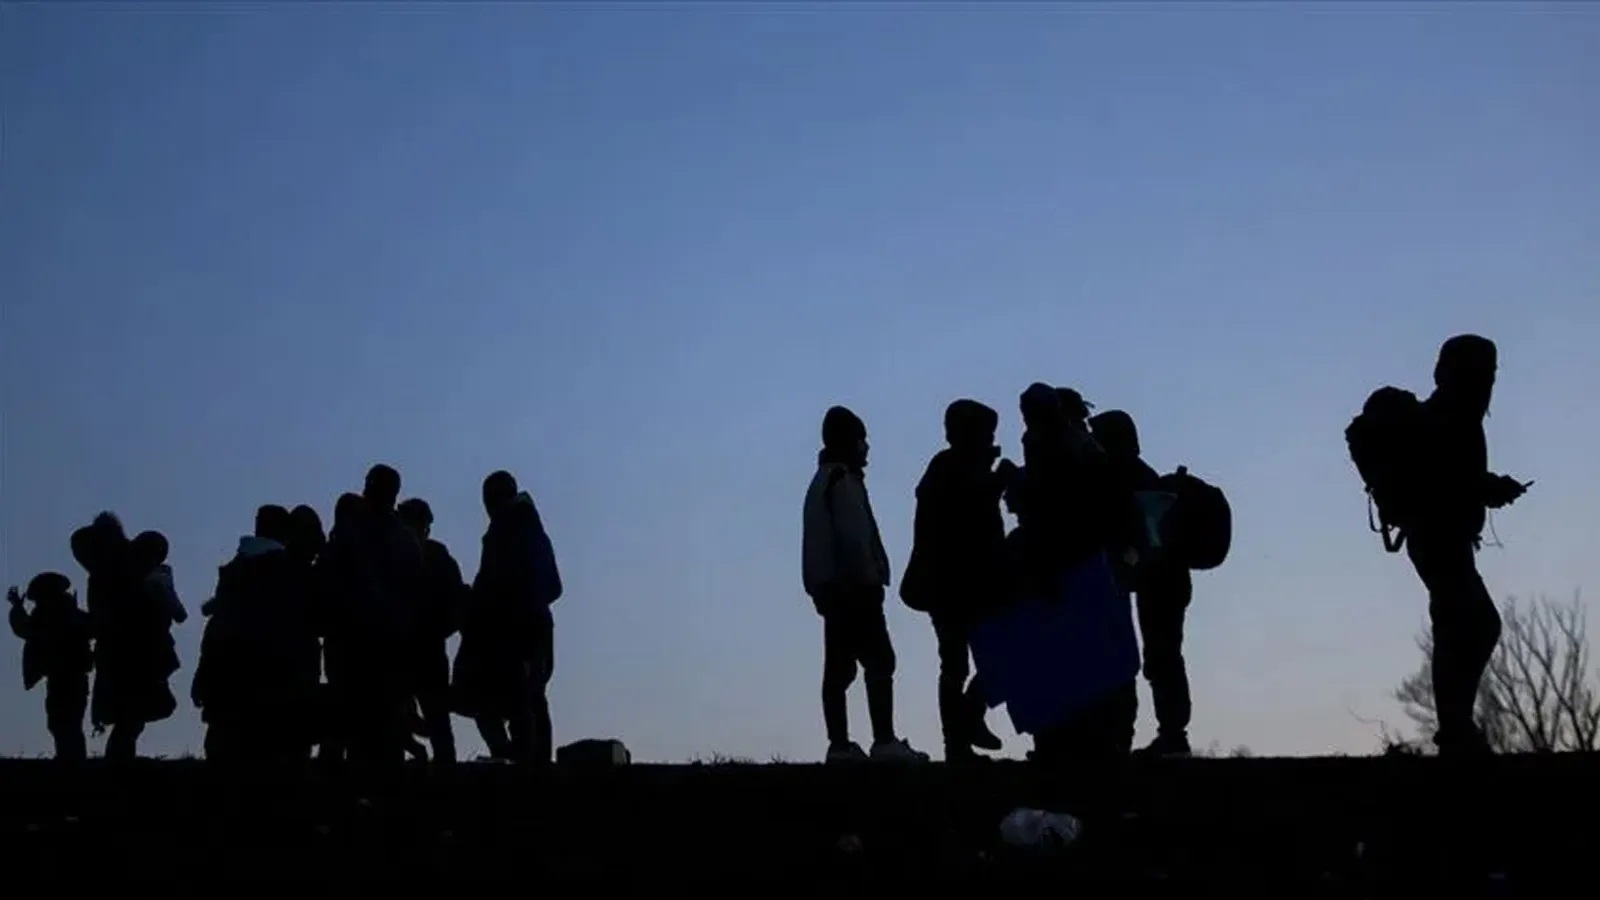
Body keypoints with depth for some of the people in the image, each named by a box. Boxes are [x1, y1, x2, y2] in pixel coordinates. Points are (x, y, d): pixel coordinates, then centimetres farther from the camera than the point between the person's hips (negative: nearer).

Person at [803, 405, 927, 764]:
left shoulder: (823, 480, 19)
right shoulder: (845, 480, -10)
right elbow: (854, 535, -18)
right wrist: (869, 576, -15)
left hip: (832, 587, 10)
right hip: (854, 586, -10)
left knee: (839, 667, 6)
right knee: (879, 661, -10)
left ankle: (840, 745, 5)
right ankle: (885, 742, -15)